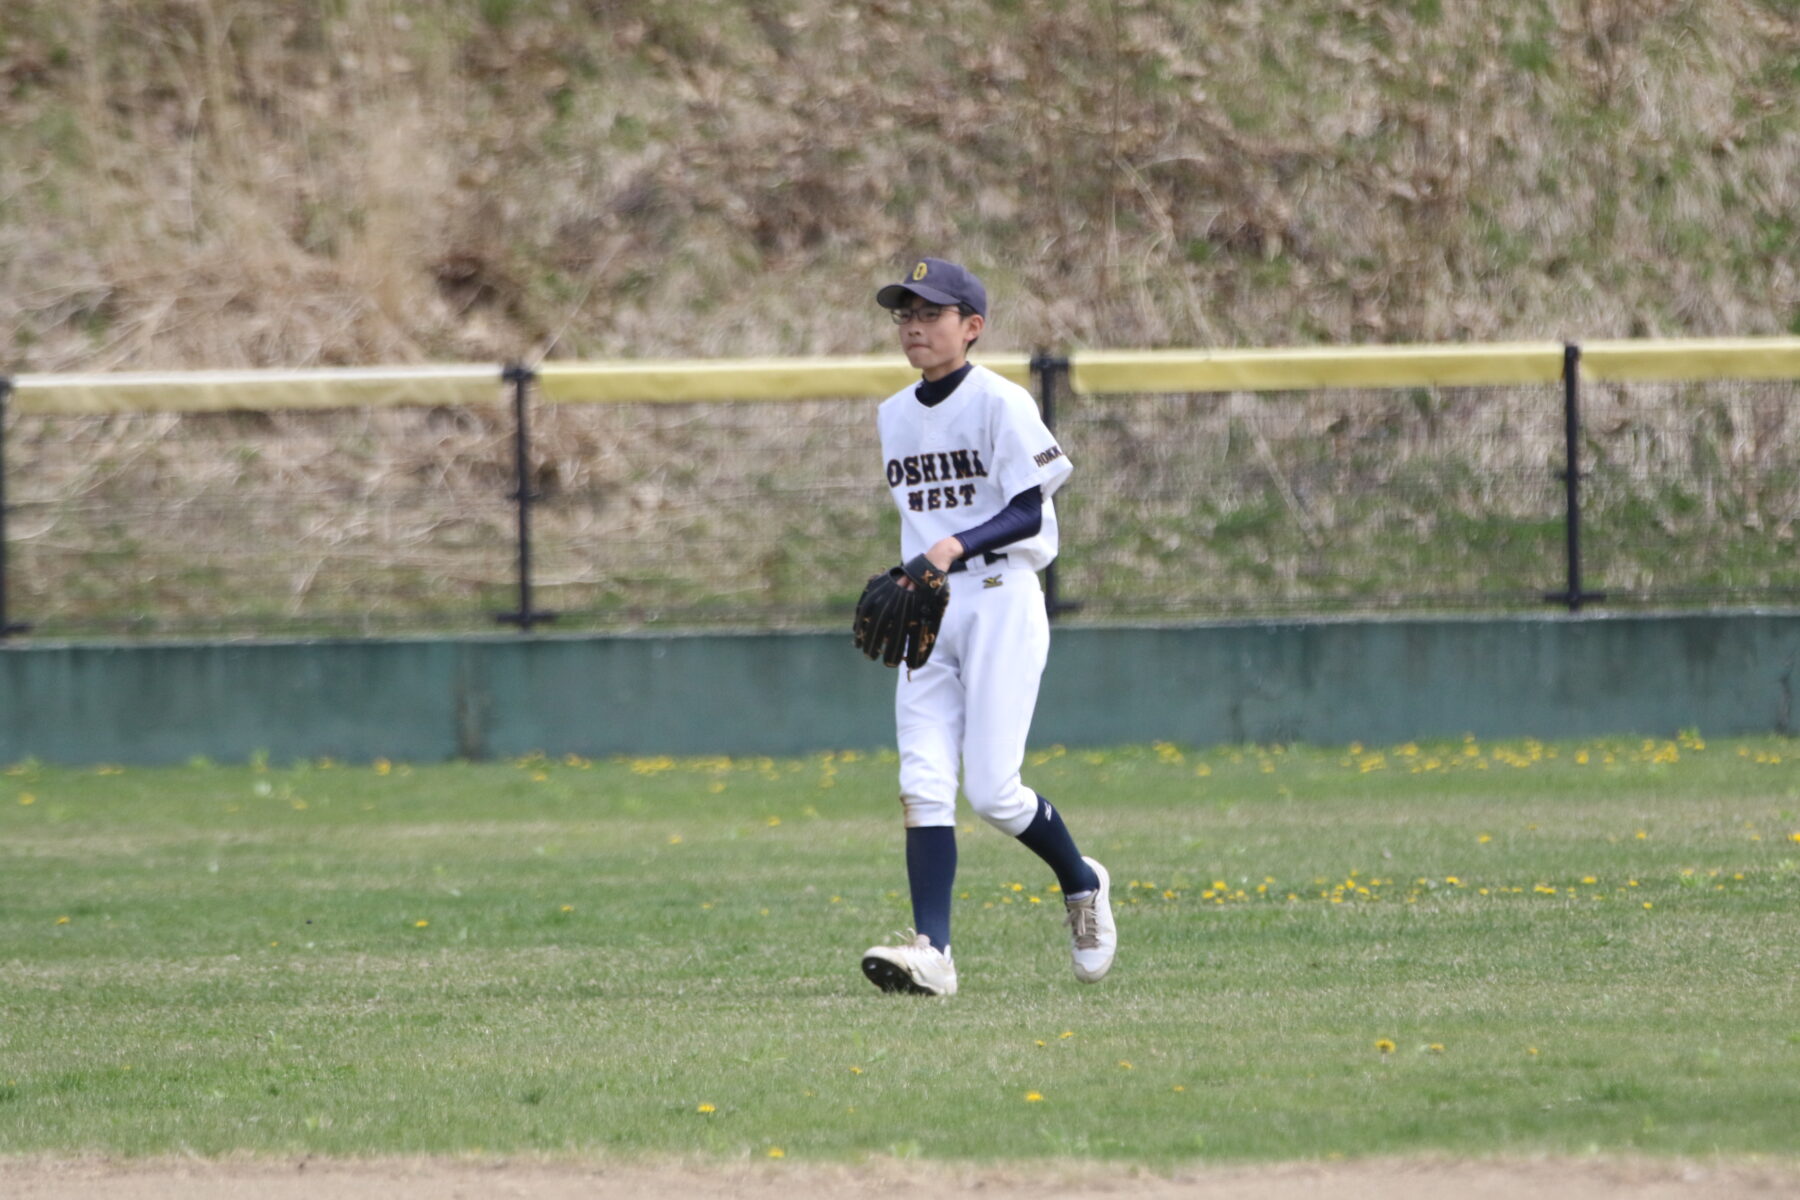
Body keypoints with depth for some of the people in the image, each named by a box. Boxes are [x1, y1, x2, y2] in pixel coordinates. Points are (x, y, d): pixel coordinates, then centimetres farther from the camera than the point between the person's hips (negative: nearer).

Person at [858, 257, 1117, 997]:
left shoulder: (1000, 402, -8)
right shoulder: (894, 416, 14)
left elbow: (1028, 513, -13)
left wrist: (959, 547, -27)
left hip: (1000, 601, -6)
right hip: (926, 613, 6)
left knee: (992, 792, -10)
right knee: (923, 787, -8)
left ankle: (1081, 883, 18)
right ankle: (932, 950, -14)